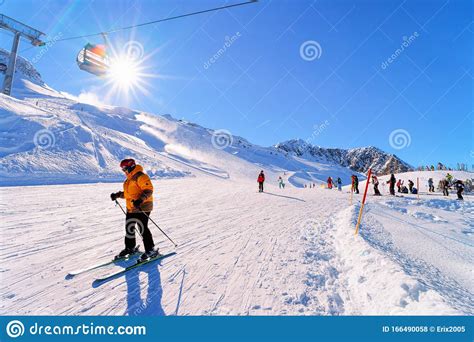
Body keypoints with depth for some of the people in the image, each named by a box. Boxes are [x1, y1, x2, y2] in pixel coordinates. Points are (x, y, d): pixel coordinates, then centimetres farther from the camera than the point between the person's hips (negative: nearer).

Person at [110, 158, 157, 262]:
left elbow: (149, 190, -22)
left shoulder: (141, 177, -14)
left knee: (143, 229, -6)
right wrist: (118, 195, 16)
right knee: (129, 228, 16)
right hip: (131, 209, 10)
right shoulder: (129, 179, 18)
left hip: (142, 208, -10)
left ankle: (151, 250, 6)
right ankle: (130, 248, 33)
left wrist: (140, 200, -35)